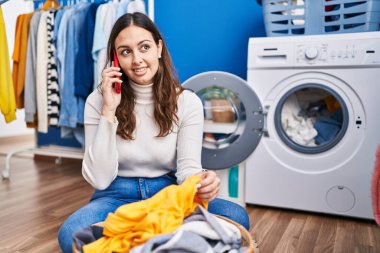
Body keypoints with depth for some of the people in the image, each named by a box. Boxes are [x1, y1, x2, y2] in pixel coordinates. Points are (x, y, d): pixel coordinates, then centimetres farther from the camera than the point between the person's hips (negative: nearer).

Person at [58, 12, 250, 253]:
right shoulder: (98, 101, -5)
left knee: (237, 217, -25)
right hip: (117, 196, -1)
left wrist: (201, 182, -34)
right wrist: (109, 111, -19)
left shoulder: (187, 101, -4)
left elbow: (188, 166, -9)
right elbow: (100, 179, -11)